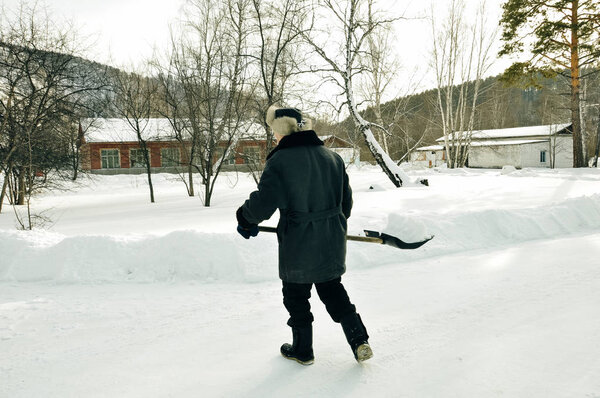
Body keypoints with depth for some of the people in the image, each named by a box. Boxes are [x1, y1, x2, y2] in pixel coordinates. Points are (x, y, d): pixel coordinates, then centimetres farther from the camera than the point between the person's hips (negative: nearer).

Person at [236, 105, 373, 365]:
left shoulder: (280, 161, -14)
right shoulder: (332, 157, 5)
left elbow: (263, 202, -18)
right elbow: (346, 200, 10)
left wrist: (245, 218, 2)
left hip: (298, 246, -5)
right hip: (332, 244, 6)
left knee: (296, 296, 14)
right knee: (333, 290, 21)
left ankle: (302, 350, 28)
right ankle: (359, 341, 14)